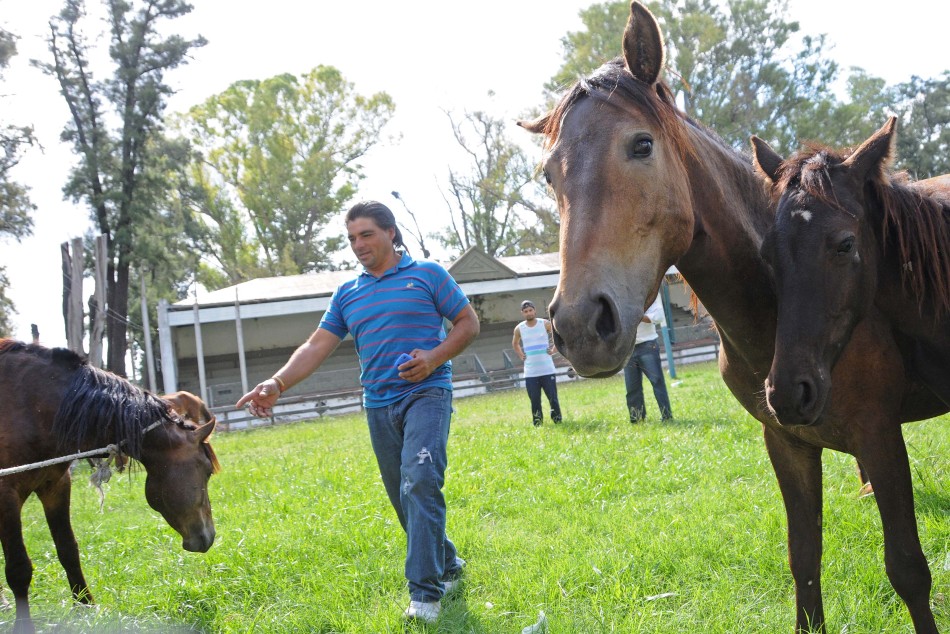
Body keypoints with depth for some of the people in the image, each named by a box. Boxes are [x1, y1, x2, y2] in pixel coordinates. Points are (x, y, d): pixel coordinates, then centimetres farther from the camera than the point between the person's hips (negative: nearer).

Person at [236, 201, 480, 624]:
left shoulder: (428, 275, 1)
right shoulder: (347, 295, 13)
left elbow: (468, 323, 4)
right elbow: (316, 346, 6)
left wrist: (436, 357, -13)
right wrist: (277, 384, -9)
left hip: (426, 394, -5)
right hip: (379, 406, 5)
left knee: (420, 483, -22)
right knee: (404, 498, 9)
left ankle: (425, 590, -24)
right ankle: (447, 566, 29)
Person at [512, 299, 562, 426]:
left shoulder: (545, 324, -2)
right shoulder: (519, 329, 3)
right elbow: (515, 343, 25)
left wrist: (553, 349, 1)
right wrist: (521, 355, 10)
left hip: (547, 370, -1)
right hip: (530, 373, 1)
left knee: (553, 398, -1)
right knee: (535, 401, 1)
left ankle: (558, 420, 9)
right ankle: (537, 424, 7)